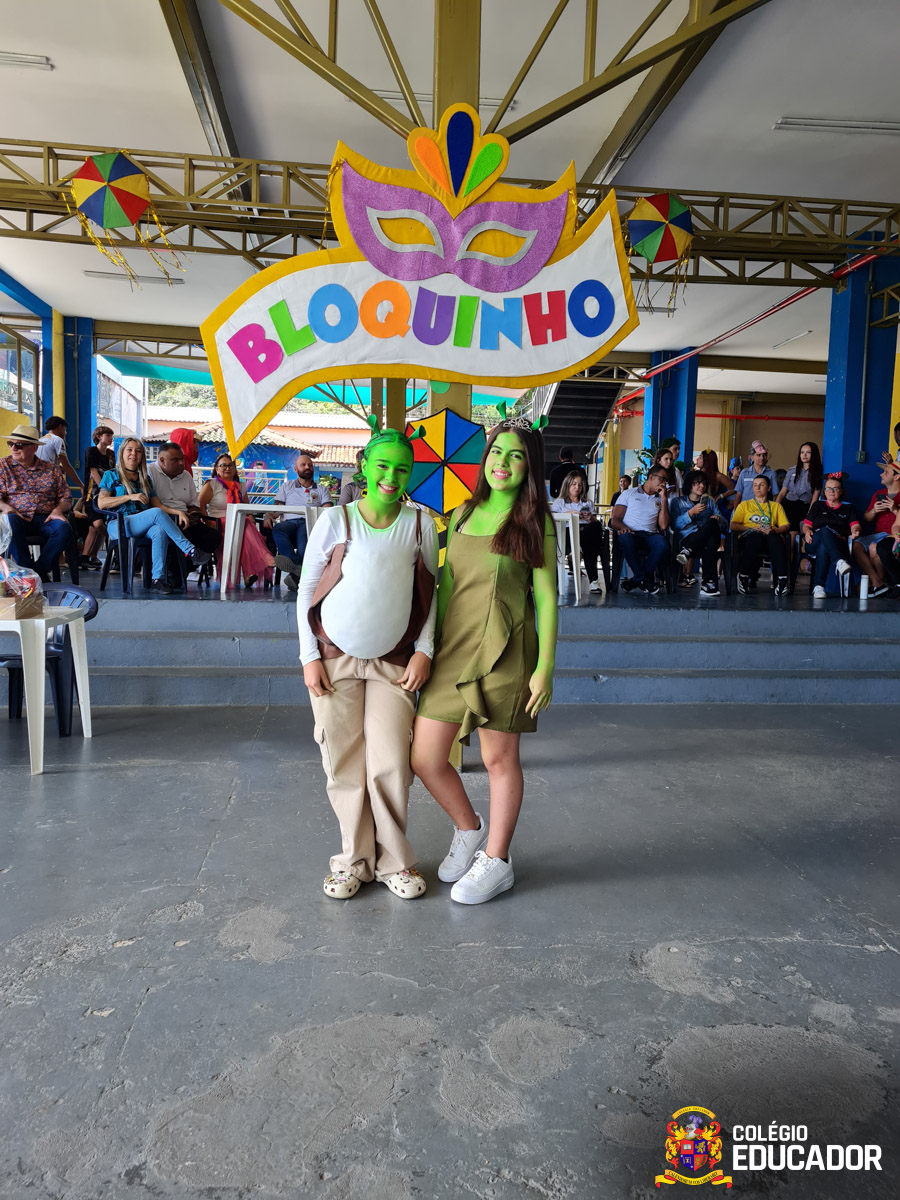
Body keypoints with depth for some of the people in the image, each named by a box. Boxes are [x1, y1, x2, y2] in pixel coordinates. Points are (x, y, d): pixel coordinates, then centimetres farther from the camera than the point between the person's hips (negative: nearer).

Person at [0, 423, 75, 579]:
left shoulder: (52, 469, 17)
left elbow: (66, 498, 16)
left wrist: (58, 509, -7)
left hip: (44, 519, 1)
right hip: (18, 517, -1)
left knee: (64, 528, -32)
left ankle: (40, 571, -22)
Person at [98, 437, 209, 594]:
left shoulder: (145, 479, 26)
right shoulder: (111, 475, 13)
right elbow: (101, 503, -1)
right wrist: (130, 497, -10)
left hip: (144, 527, 4)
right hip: (119, 525, -3)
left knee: (160, 531, -35)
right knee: (157, 513, -31)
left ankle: (158, 579, -45)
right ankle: (190, 550, -33)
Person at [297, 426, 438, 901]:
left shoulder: (420, 523, 1)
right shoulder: (336, 519, -3)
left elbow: (431, 590, 7)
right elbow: (306, 588, 1)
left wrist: (424, 651, -1)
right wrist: (309, 656, -4)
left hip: (393, 660, 1)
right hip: (335, 658, 0)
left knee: (391, 766, -2)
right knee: (344, 764, 5)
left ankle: (393, 860, 18)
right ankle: (354, 858, 23)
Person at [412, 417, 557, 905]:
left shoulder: (536, 522, -2)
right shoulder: (462, 515, 12)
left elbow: (545, 597, -4)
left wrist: (545, 667, -9)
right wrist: (431, 646, 13)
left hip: (504, 652, -5)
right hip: (452, 647, 5)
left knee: (500, 759, 6)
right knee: (424, 758, 4)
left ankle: (496, 861, 25)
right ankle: (469, 829, 31)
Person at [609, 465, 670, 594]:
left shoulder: (660, 500, 23)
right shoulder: (629, 494, 17)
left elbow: (663, 526, 5)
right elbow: (615, 519, 7)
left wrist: (663, 498, 5)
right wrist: (622, 527, -17)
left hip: (650, 535, 2)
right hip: (630, 534, -2)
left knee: (661, 542, -34)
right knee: (626, 538, -40)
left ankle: (636, 579, -22)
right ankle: (645, 579, -28)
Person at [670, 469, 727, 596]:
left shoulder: (709, 501, 31)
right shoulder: (677, 501, 18)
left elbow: (723, 520, 20)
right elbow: (675, 523, 2)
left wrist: (718, 518, -4)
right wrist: (692, 512, -10)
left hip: (707, 538, 3)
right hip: (688, 537, -3)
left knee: (712, 523, -35)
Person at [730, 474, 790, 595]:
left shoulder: (776, 506, 29)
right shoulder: (745, 505, 26)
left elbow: (786, 526, 14)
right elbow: (733, 526, 10)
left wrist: (773, 530, -8)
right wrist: (751, 528, -7)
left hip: (770, 537, 1)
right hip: (747, 538, -1)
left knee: (775, 538, -38)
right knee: (755, 536, -40)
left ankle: (781, 579, -45)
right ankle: (744, 577, -35)